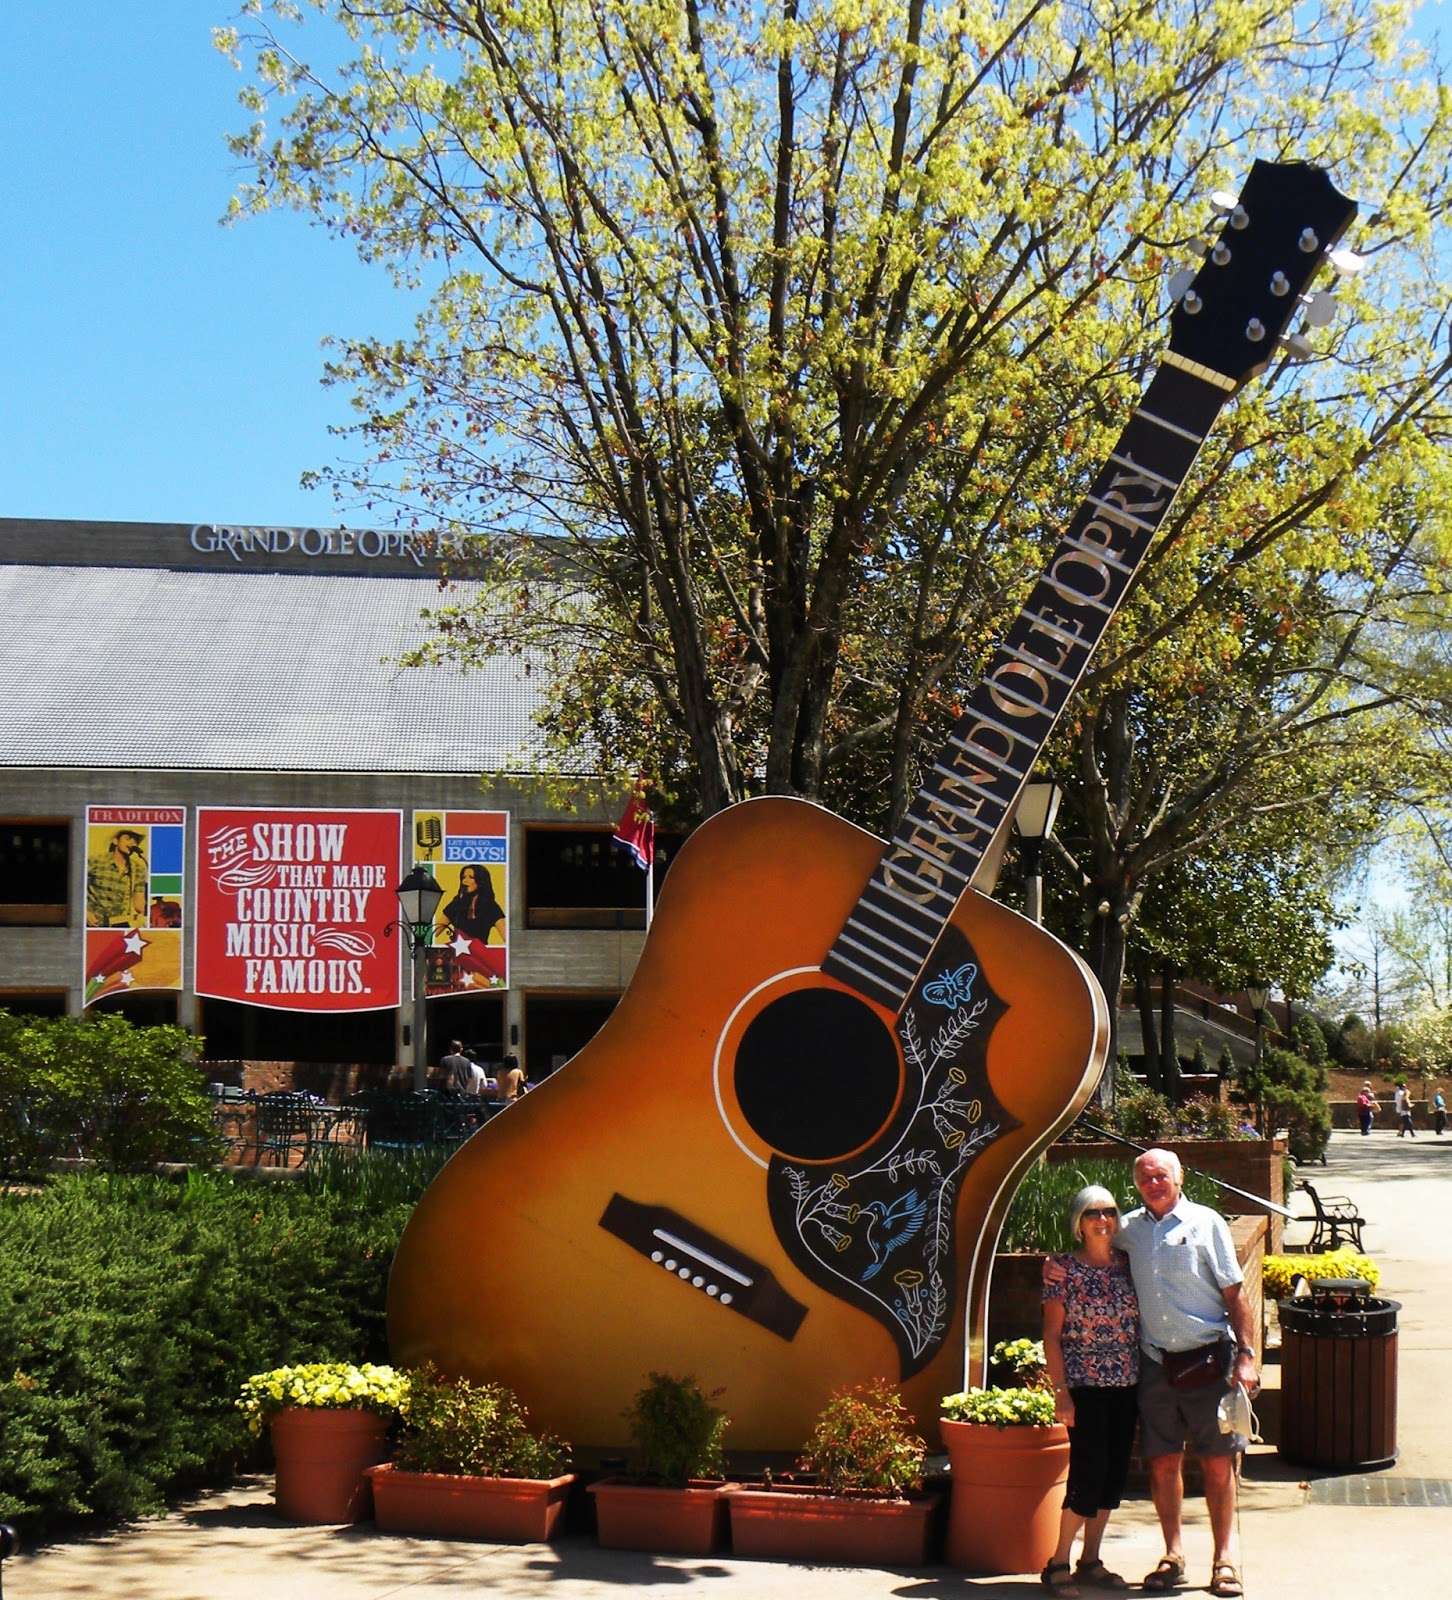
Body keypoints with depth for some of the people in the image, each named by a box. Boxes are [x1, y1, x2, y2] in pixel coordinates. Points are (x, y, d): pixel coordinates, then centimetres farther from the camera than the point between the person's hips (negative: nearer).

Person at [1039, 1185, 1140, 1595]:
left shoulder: (1127, 1265, 8)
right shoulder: (1065, 1269, -5)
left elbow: (1141, 1324, 13)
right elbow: (1052, 1335, -6)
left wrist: (1146, 1380, 6)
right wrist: (1061, 1390, -12)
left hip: (1126, 1387, 5)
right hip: (1085, 1387, -5)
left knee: (1115, 1474, 7)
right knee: (1089, 1473, -10)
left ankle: (1090, 1561, 18)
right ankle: (1058, 1564, 0)